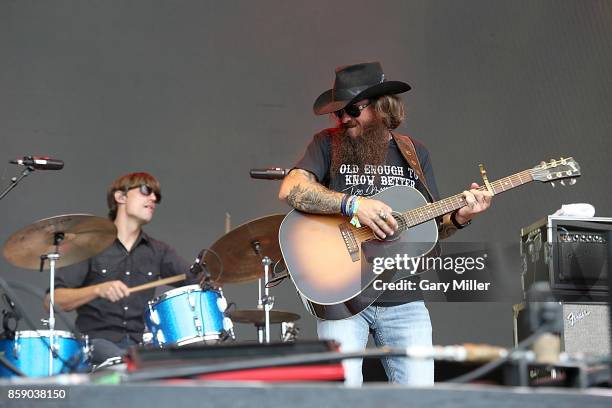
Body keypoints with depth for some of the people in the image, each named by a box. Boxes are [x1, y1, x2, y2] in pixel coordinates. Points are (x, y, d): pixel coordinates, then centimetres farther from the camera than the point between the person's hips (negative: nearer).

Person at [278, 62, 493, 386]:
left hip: (404, 300, 3)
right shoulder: (328, 144, 3)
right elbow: (290, 190, -14)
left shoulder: (414, 153, 12)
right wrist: (352, 204, -23)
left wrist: (458, 218, -7)